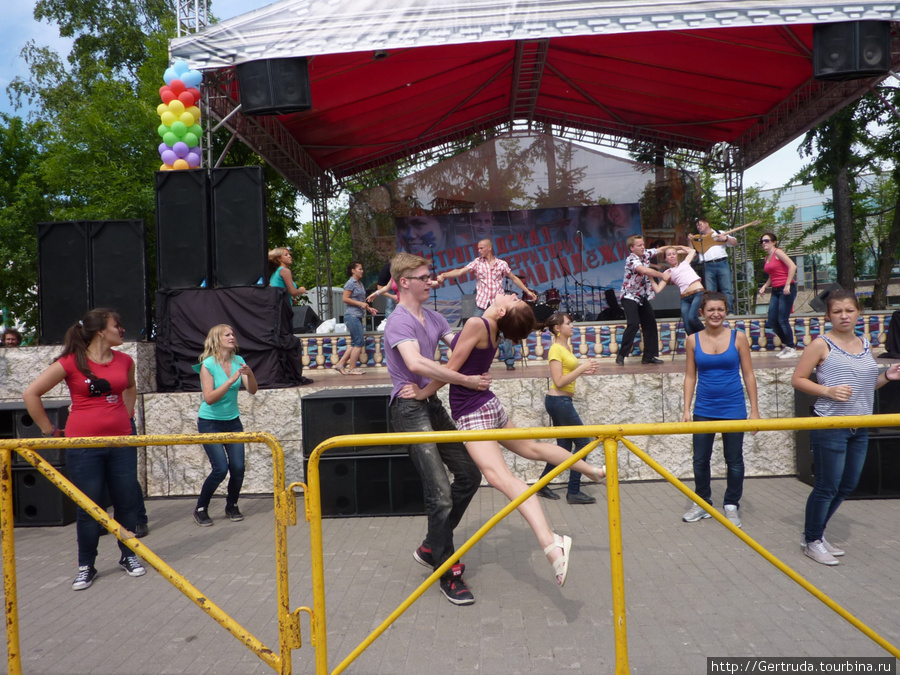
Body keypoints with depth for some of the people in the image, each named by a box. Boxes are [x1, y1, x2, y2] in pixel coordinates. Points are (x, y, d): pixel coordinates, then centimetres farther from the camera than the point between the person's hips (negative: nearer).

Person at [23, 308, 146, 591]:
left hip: (120, 442, 4)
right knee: (88, 507, 5)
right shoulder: (71, 363, -9)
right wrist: (49, 430, -1)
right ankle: (86, 566, 22)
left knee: (127, 502, 9)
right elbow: (31, 394, -4)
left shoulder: (125, 361, 5)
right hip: (83, 446, -4)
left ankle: (128, 556, 27)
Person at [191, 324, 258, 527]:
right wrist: (231, 380, -30)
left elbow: (252, 390, -5)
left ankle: (232, 506, 20)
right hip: (210, 423, -4)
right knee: (220, 468, -12)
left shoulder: (238, 361, -1)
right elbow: (209, 398, -22)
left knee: (238, 467, -4)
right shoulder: (208, 364, -14)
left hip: (233, 421, 4)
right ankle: (200, 509, 9)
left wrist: (250, 374, -24)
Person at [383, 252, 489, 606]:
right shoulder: (399, 321, -14)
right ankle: (448, 574, 6)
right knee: (440, 493, -10)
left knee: (469, 473, 12)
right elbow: (415, 363, -31)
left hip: (431, 404, 9)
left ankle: (432, 547, 25)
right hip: (410, 408, -9)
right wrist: (467, 380, -30)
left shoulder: (433, 317, 15)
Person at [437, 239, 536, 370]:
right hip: (481, 304, 0)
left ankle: (510, 361, 11)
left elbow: (514, 278, 16)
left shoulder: (502, 264, 6)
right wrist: (444, 275, -21)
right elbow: (460, 272, -7)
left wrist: (527, 291, 15)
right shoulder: (477, 262, 4)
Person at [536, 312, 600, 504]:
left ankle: (542, 485, 21)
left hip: (561, 402, 10)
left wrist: (582, 370, 5)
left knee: (564, 446, 14)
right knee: (583, 442, -4)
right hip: (559, 401, -10)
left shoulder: (566, 347, 13)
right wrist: (581, 367, -19)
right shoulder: (556, 349, -15)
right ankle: (574, 492, 1)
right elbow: (559, 381, -21)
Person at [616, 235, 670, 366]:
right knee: (634, 324, -22)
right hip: (629, 297, -9)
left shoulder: (645, 254, 0)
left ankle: (649, 356, 15)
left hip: (642, 296, 9)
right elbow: (644, 270, -40)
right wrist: (662, 275, -35)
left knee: (650, 323, 8)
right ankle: (621, 355, -15)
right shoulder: (631, 260, -23)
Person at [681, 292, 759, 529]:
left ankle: (731, 505, 25)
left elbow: (748, 375, 1)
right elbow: (690, 376, 5)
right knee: (700, 460, 7)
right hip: (704, 410, 1)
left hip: (733, 409, -1)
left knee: (734, 460, 8)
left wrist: (754, 410, -1)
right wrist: (686, 410, 0)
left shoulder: (738, 338, -2)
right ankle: (702, 503, 27)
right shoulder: (693, 340, 1)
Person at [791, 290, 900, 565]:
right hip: (829, 427, -7)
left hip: (859, 429, 7)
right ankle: (811, 541, 17)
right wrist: (828, 391, -21)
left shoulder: (865, 345, 12)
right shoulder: (821, 345, -8)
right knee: (827, 487, -1)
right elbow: (797, 380, -8)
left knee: (847, 486, 14)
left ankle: (817, 534, 30)